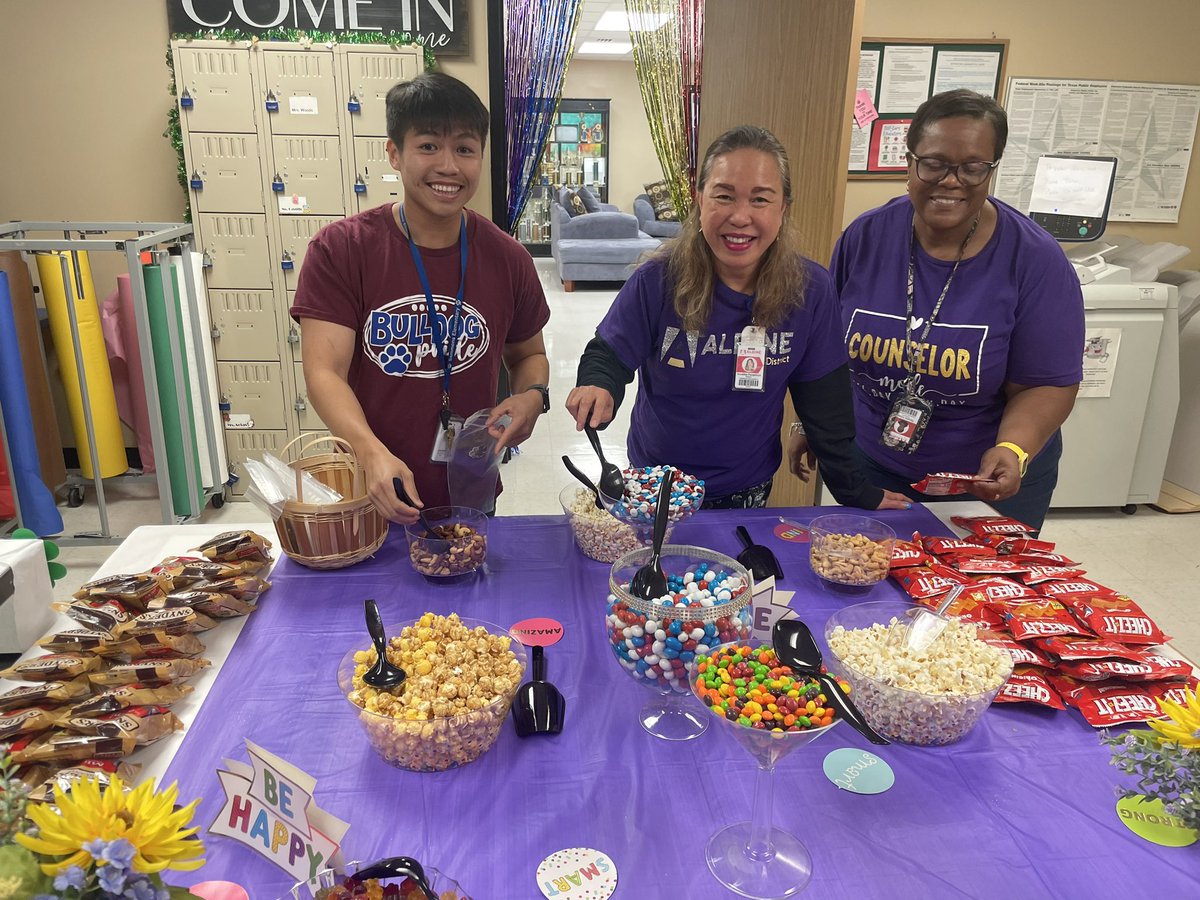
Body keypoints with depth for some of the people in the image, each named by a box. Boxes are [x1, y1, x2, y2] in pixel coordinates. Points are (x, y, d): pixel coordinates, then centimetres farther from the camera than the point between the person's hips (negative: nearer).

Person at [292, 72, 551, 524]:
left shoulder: (507, 259, -4)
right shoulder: (339, 250, -11)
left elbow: (528, 355, 11)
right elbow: (324, 372, -17)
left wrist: (532, 396, -12)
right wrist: (372, 453, -35)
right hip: (368, 497, -1)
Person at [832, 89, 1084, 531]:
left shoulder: (1035, 261, -16)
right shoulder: (865, 237, -9)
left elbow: (1047, 385, -15)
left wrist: (1012, 450, -32)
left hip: (989, 483, -2)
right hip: (867, 469, 2)